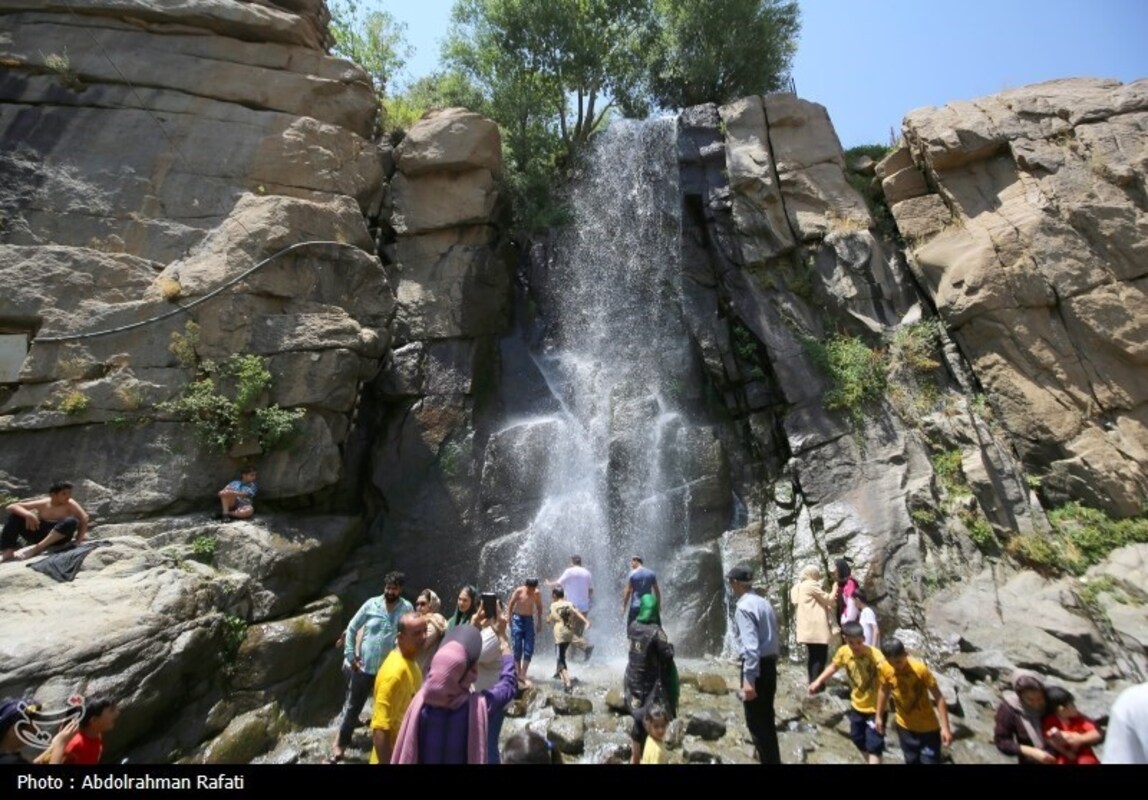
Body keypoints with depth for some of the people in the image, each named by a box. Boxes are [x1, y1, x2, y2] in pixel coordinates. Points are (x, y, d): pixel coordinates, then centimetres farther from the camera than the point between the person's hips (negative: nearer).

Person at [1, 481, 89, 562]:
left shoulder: (70, 504, -7)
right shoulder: (42, 504, 0)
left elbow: (84, 518, -19)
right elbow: (11, 507, -5)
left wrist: (78, 540, -25)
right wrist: (28, 514, -25)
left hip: (58, 538, -3)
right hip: (39, 536, 3)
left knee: (72, 521, -34)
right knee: (15, 515, -8)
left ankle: (37, 548, -27)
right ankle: (8, 552, -16)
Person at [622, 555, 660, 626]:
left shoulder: (632, 574, -7)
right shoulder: (651, 573, 4)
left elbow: (628, 591, -8)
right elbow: (657, 590, 6)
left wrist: (624, 606, -2)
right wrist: (659, 604, 15)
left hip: (635, 607, -4)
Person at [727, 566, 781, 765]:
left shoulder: (744, 607, -18)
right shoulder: (764, 602, 8)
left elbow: (751, 646, -25)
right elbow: (776, 640, 14)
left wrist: (749, 679, -24)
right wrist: (772, 663, 21)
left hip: (756, 666, -9)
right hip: (769, 665, 9)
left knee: (756, 722, 4)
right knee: (767, 719, 20)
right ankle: (774, 760, 31)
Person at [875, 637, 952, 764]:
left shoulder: (920, 669, -26)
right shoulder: (884, 669, -15)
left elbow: (938, 697, -17)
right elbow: (883, 690, 2)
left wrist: (945, 727, -19)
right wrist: (879, 716, 8)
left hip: (928, 727, -3)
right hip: (904, 726, 3)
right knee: (912, 761, 17)